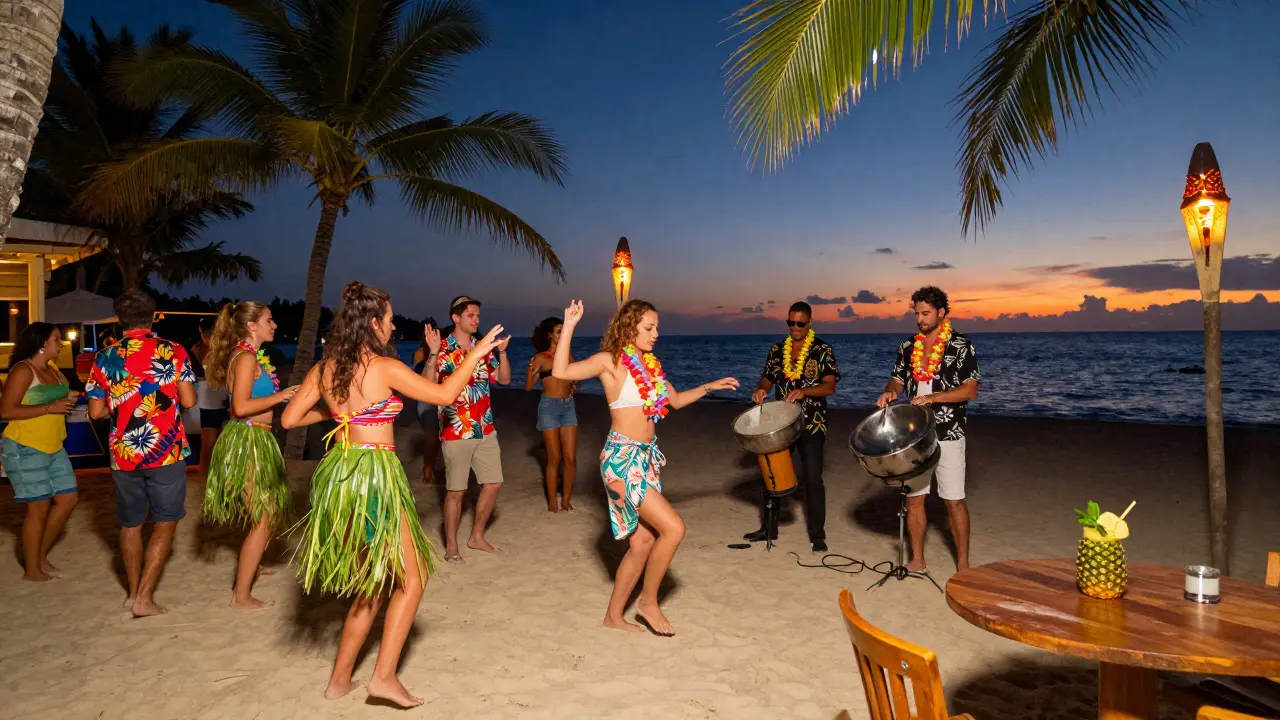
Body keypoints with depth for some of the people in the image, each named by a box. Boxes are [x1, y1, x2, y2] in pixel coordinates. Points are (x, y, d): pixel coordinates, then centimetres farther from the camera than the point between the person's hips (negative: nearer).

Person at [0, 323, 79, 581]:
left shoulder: (53, 370, 10)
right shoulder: (23, 370, -14)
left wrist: (69, 401, 3)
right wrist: (50, 408, -21)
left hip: (54, 448, 8)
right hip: (25, 449, -8)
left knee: (68, 499, 9)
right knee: (39, 507, -2)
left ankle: (41, 556, 24)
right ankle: (31, 570, 13)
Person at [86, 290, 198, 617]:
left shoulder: (104, 358, 2)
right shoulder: (173, 351, -6)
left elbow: (96, 411, 4)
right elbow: (189, 400, -6)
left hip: (123, 454, 3)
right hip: (166, 452, -3)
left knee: (130, 524, 17)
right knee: (165, 522, 6)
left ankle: (134, 591, 27)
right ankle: (144, 596, 1)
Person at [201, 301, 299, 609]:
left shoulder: (251, 356, 13)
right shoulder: (246, 357, -17)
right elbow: (241, 406, -25)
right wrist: (280, 396, -20)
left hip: (255, 439, 10)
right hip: (249, 440, -10)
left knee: (264, 514, 26)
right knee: (263, 519, -4)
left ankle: (250, 568, 46)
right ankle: (241, 596, 2)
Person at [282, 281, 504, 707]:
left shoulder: (324, 370, 5)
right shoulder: (385, 367, -12)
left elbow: (289, 419, 10)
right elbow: (444, 395, -6)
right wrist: (475, 355, 4)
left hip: (337, 473, 7)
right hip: (376, 473, -7)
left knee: (374, 581, 19)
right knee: (412, 577, 8)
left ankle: (340, 678, 24)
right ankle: (384, 675, 2)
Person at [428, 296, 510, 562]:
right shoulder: (443, 350, -8)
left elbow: (504, 379, 9)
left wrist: (502, 352, -5)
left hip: (485, 430, 6)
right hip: (456, 432, -6)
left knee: (493, 483, 10)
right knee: (456, 490, 3)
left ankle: (476, 537, 28)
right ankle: (451, 547, 17)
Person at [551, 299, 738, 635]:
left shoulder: (651, 364, 12)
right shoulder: (611, 361, -10)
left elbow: (676, 400, 26)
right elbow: (561, 372, -24)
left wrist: (710, 386, 20)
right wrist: (568, 327, -25)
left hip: (646, 457, 8)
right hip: (622, 458, -8)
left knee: (642, 542, 10)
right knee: (673, 527, -14)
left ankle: (614, 615, 24)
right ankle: (648, 601, 7)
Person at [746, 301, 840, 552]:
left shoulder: (823, 350, -4)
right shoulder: (777, 350, 8)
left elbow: (830, 387, -12)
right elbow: (767, 379, 13)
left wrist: (803, 391, -29)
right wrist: (761, 390, -10)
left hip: (811, 425, -4)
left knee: (812, 478, -3)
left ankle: (818, 535, 10)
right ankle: (768, 528, 23)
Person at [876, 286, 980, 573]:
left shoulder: (961, 346, -6)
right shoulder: (908, 347, 8)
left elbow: (970, 390, -11)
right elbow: (899, 379, 15)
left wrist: (932, 397, -21)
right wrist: (890, 392, -8)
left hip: (948, 435, -4)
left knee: (954, 500, 2)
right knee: (913, 498, 8)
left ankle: (963, 564, 15)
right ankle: (917, 560, 19)